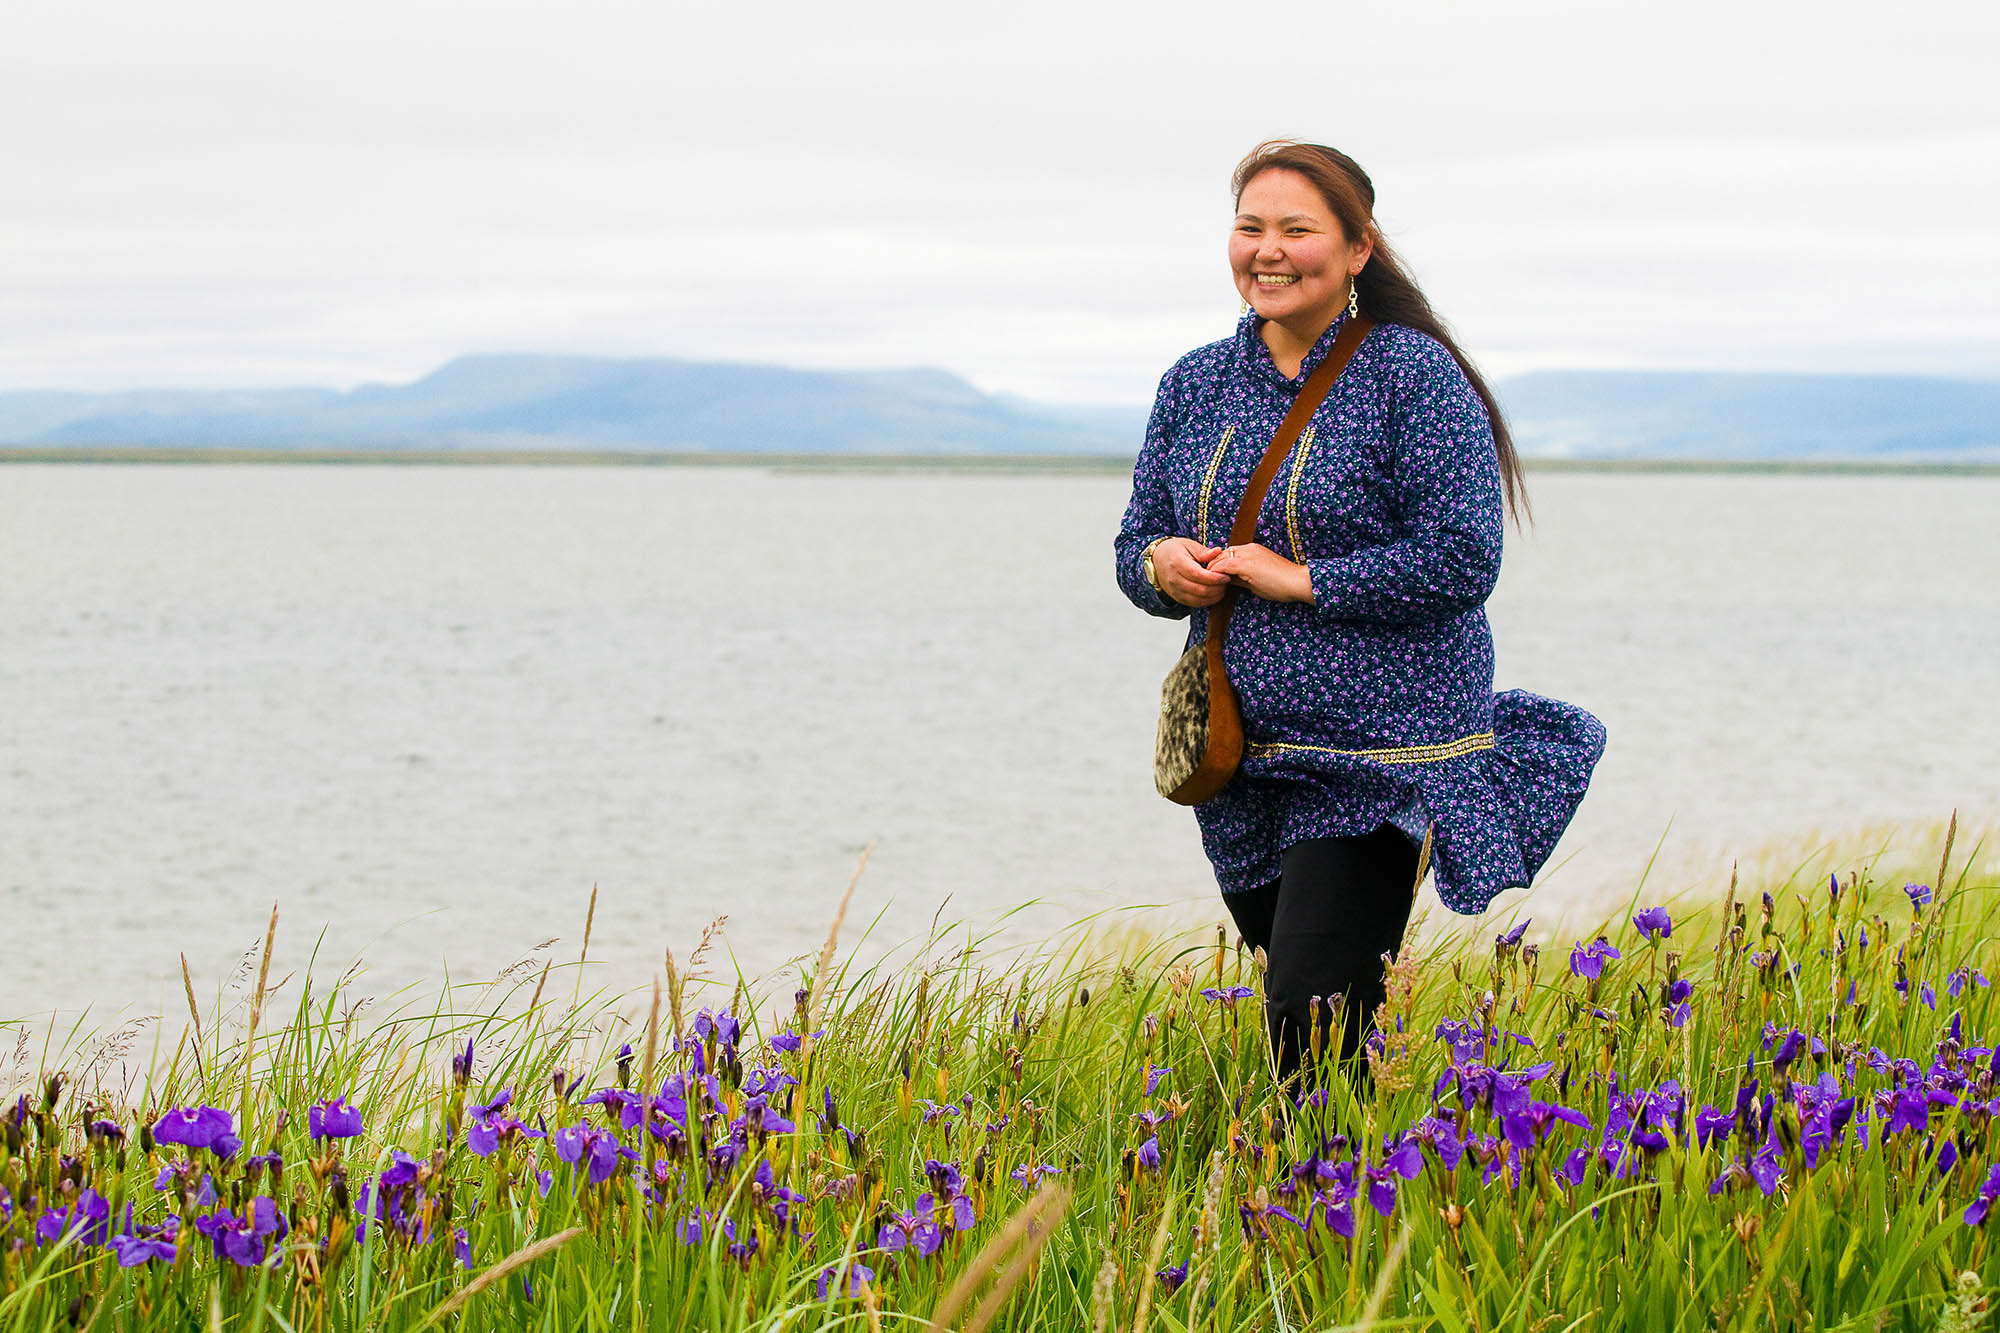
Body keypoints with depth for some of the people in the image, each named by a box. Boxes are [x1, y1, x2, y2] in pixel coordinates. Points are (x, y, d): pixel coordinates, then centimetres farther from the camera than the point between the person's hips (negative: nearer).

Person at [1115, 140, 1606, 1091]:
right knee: (1284, 994, 14)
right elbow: (1137, 542, 16)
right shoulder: (1196, 386, 10)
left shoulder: (1415, 378, -9)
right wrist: (1161, 566, -8)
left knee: (1313, 1020, -15)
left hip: (1384, 765, -6)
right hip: (1242, 775, 6)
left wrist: (1298, 580, -17)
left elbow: (1462, 560, -17)